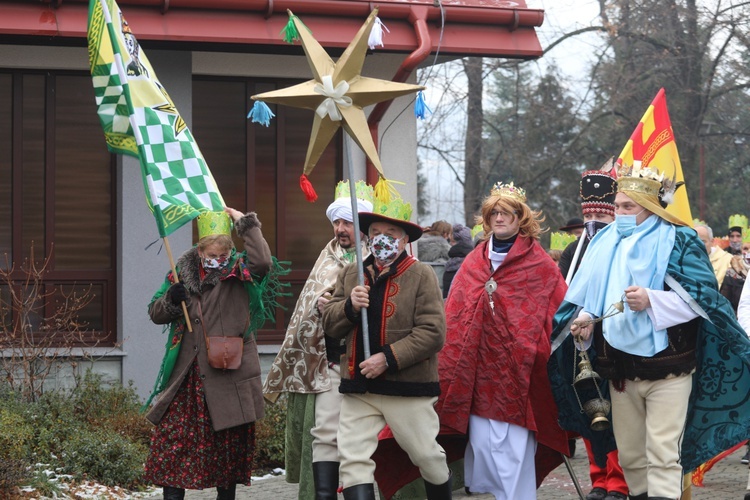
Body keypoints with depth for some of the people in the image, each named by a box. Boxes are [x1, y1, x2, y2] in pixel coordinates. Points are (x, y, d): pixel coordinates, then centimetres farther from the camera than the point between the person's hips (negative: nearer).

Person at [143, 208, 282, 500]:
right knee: (173, 437, -4)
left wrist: (246, 223, -16)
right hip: (187, 376, 2)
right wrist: (172, 300, -10)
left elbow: (263, 262, -23)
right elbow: (155, 314, 12)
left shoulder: (239, 272, 0)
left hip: (228, 374, -2)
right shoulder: (182, 273, 8)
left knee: (229, 442, 7)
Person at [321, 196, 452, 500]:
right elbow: (329, 324, 10)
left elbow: (432, 332, -13)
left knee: (428, 457, 8)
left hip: (408, 388, -4)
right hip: (358, 388, 4)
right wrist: (350, 306, -12)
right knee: (353, 459, -5)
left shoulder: (421, 275, -5)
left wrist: (388, 358, -20)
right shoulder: (351, 274, 11)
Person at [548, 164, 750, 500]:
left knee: (663, 456, -10)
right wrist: (584, 319, -4)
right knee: (630, 456, 11)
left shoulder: (678, 241, -5)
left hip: (666, 368, -5)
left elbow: (701, 298, -13)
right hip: (620, 369, 5)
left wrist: (652, 301, -25)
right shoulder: (605, 244, 11)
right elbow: (586, 297, 18)